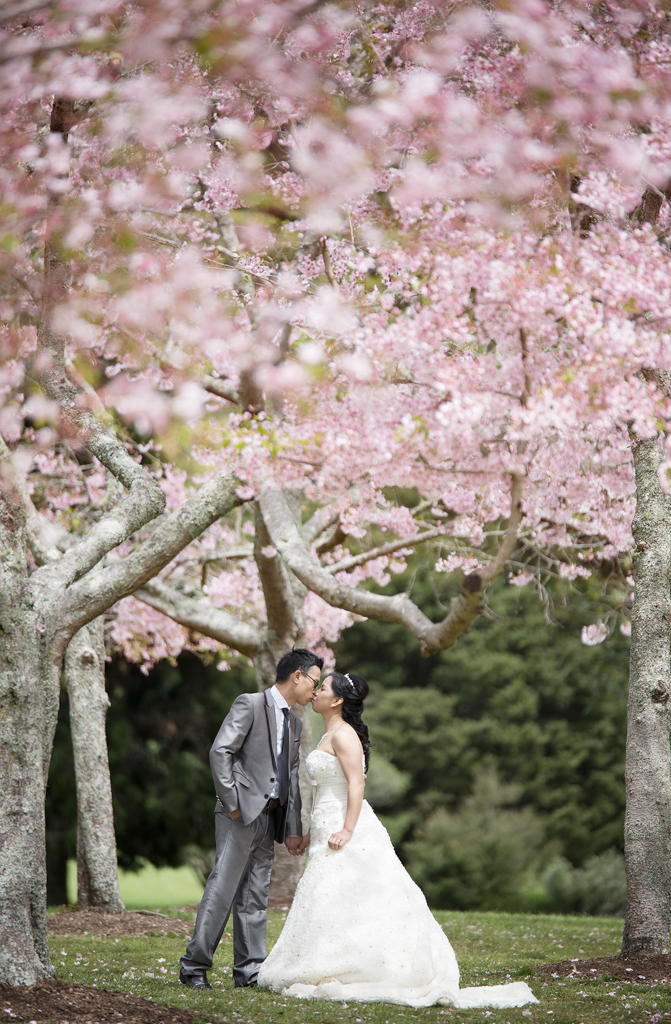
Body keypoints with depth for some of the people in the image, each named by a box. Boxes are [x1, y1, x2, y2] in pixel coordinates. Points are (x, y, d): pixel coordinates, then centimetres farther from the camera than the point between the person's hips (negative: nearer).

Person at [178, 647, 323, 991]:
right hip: (242, 812, -8)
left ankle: (249, 969, 10)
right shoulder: (250, 705, -5)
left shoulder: (294, 723, 19)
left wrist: (293, 830, 12)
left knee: (256, 894, 8)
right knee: (223, 887, -11)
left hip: (269, 817, 8)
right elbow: (220, 751, -13)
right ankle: (194, 966, -8)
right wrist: (232, 802, -15)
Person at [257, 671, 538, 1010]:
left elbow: (356, 784, -18)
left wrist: (347, 830, -26)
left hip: (346, 830, -10)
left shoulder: (343, 734, -10)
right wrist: (313, 829, 24)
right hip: (328, 827, 10)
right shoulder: (329, 735, 19)